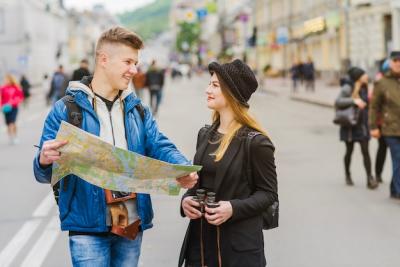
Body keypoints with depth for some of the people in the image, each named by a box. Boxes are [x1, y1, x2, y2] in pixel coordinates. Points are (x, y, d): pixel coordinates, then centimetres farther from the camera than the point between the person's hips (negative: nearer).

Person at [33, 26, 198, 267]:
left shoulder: (138, 110, 12)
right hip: (88, 226, -5)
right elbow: (45, 173, -8)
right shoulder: (66, 109, -5)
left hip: (132, 224, 5)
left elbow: (160, 147, 1)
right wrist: (44, 160, -33)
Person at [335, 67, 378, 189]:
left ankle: (370, 179, -6)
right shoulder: (348, 88, -13)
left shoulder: (364, 88, 6)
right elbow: (338, 102, -24)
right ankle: (347, 176, 28)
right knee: (349, 151, 9)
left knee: (365, 151, -4)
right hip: (350, 125, -4)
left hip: (362, 125, 4)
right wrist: (354, 101, -31)